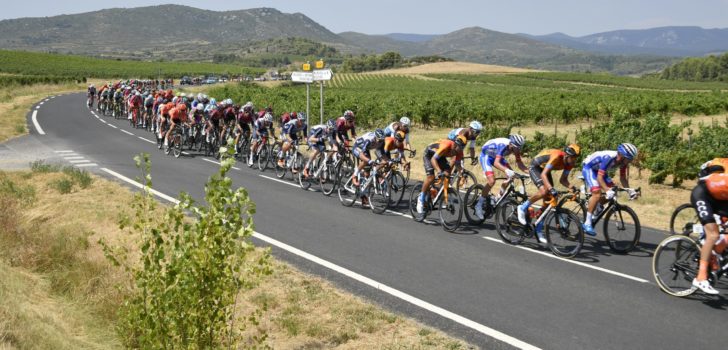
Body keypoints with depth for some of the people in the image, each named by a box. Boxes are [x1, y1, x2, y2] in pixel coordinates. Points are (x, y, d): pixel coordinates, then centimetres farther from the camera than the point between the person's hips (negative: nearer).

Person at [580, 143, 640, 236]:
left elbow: (623, 178, -3)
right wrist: (607, 190, -50)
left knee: (613, 191, -2)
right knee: (597, 193, -24)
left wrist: (630, 191, -17)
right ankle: (587, 224, -20)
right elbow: (599, 177, -38)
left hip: (598, 169, 8)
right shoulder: (609, 158, -36)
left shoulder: (623, 161, -13)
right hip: (588, 167, -8)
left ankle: (591, 205, 19)